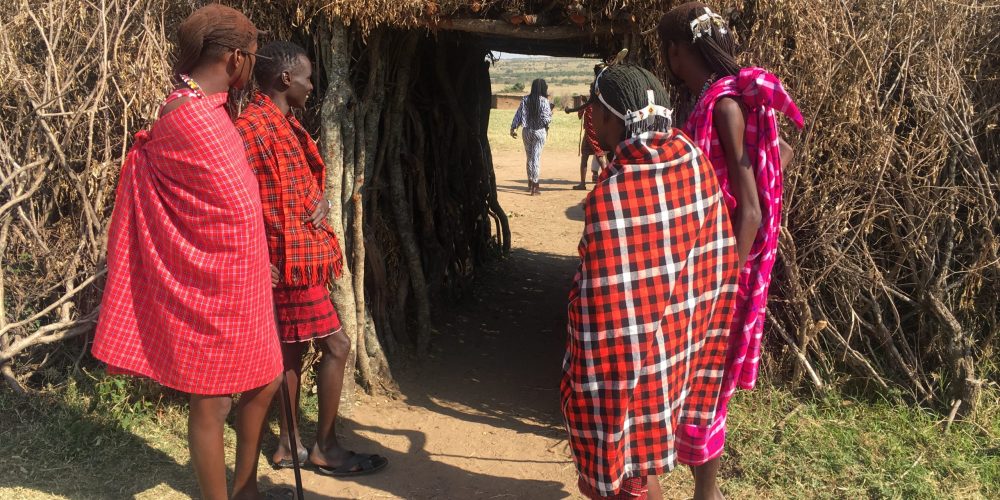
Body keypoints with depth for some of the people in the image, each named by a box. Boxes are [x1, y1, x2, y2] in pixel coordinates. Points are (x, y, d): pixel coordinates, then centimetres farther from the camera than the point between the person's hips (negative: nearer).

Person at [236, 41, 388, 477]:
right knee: (336, 346, -4)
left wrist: (321, 201, 2)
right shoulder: (252, 126, -17)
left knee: (293, 348, 14)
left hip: (302, 253, 10)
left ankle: (288, 445, 25)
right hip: (289, 259, -10)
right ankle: (325, 448, 10)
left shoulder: (284, 123, 14)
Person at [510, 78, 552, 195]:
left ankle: (531, 184, 27)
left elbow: (518, 115, -2)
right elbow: (546, 119, -14)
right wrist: (551, 113, 6)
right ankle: (534, 187, -2)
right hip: (539, 132, -4)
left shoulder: (525, 99, 0)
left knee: (529, 157, 17)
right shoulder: (544, 101, -11)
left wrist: (513, 128, 3)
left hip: (527, 131, 4)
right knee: (536, 158, 0)